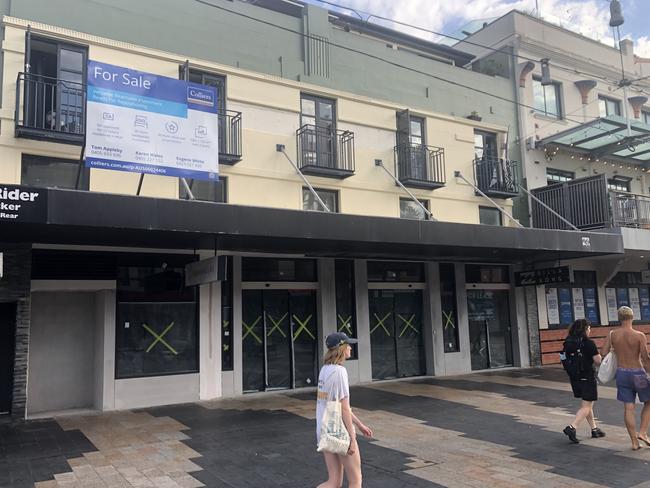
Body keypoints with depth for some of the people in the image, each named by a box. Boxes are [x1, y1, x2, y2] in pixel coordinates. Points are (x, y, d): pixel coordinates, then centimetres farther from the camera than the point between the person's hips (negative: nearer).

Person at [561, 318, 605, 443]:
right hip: (587, 377, -7)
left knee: (588, 404, 20)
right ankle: (572, 427, -15)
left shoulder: (568, 343, 2)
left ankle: (594, 429, 29)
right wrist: (599, 355, 7)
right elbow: (598, 361, -13)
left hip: (574, 377, 7)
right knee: (586, 406, -1)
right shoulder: (589, 343, -15)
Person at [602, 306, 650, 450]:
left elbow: (604, 352, -1)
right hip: (637, 373, -3)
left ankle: (634, 441, 11)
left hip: (621, 373, 3)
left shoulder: (613, 334, -3)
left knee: (628, 408, 7)